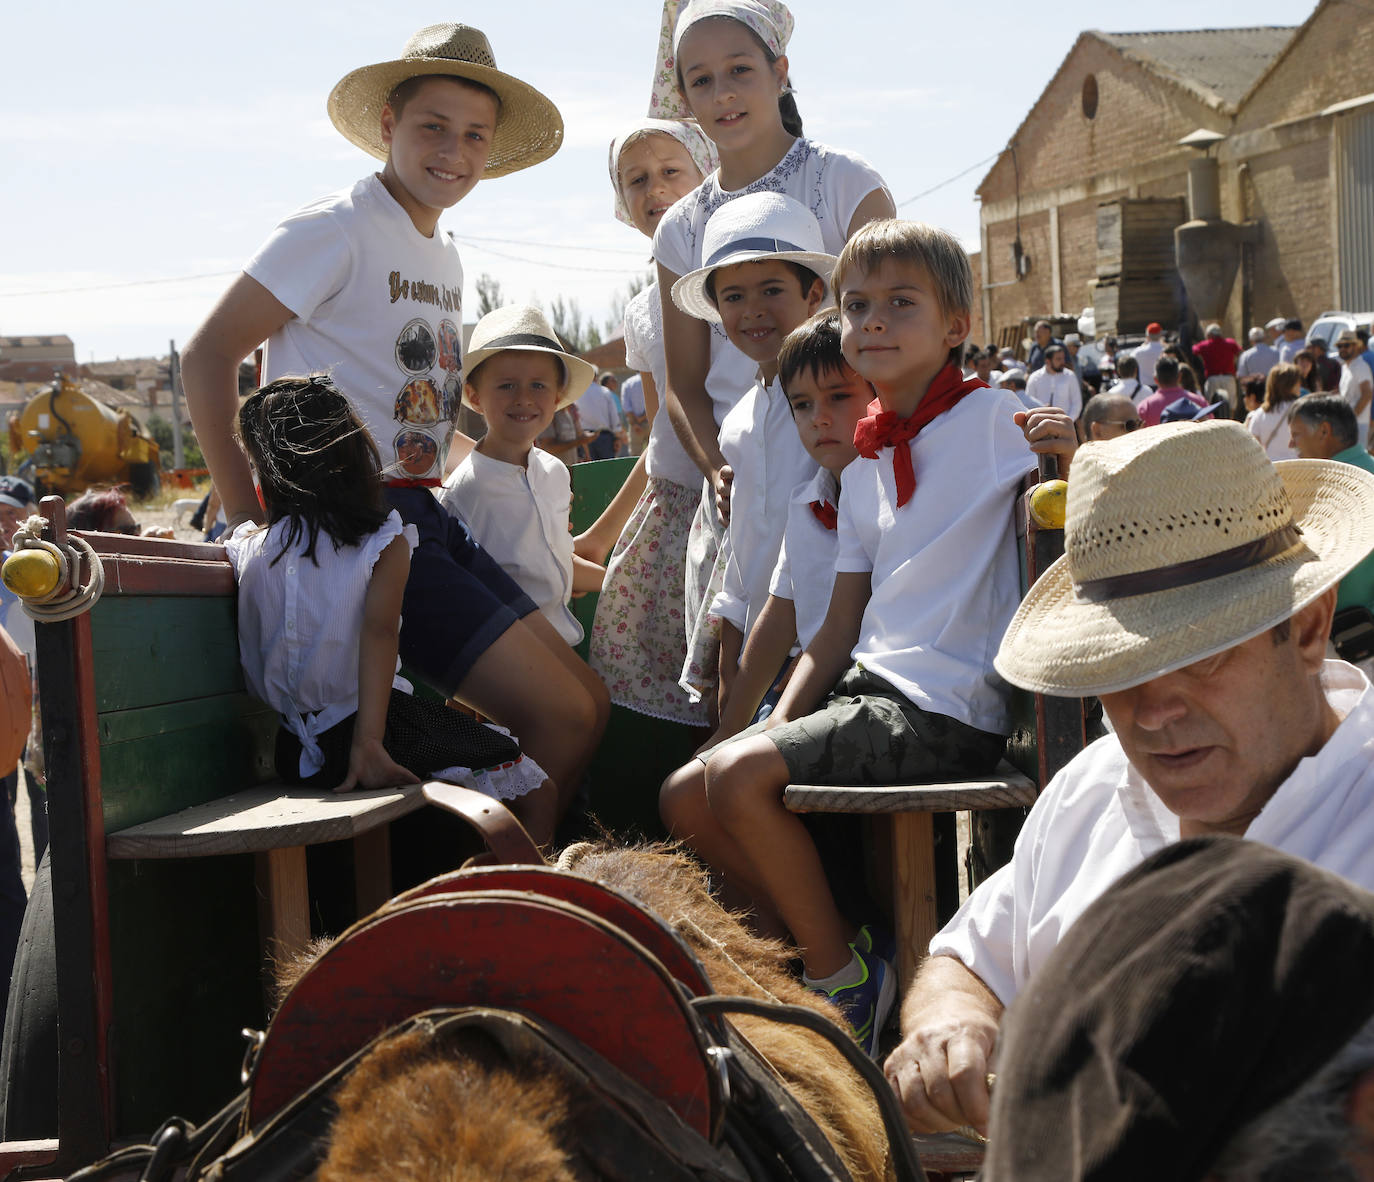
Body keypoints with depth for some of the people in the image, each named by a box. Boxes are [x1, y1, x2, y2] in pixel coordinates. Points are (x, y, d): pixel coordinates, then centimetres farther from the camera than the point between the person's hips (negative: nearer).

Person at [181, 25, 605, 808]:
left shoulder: (447, 259, 19)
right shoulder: (339, 229, -7)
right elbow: (208, 355, -12)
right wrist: (250, 522, -15)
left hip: (425, 517, 9)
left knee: (588, 705, 3)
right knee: (564, 717, -15)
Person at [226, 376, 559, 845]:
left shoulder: (246, 548, 0)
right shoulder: (385, 542, -6)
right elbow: (378, 632, -18)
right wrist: (368, 744, -25)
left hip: (296, 754, 5)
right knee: (535, 790, 4)